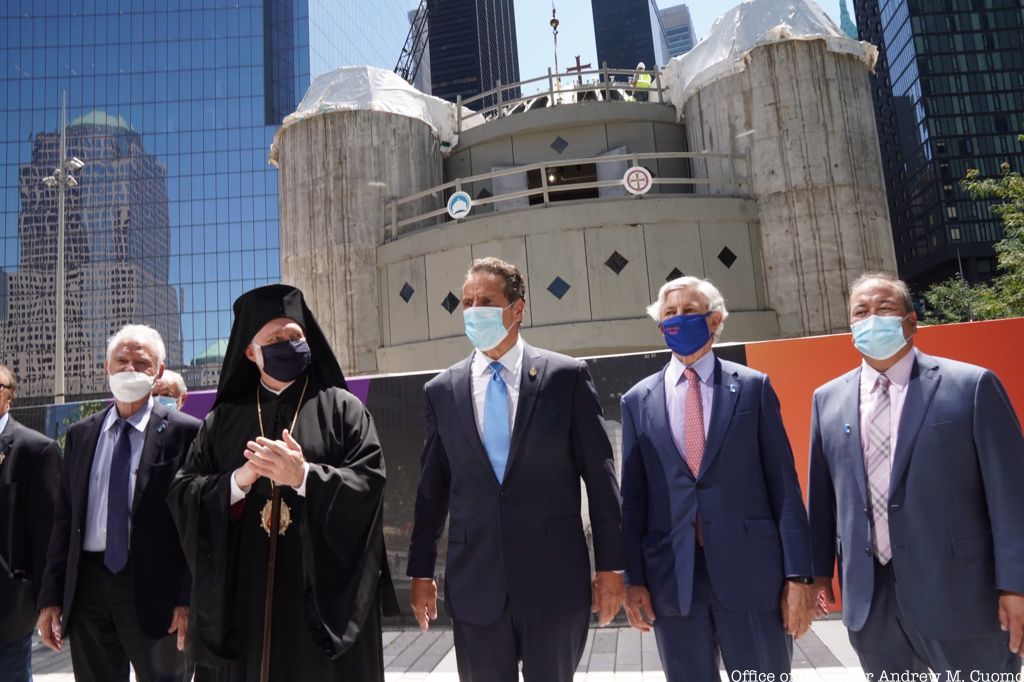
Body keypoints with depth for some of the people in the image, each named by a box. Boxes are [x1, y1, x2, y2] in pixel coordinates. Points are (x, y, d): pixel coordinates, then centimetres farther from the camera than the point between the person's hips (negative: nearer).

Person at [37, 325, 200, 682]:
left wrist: (189, 599, -11)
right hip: (87, 586, 4)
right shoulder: (80, 434, 9)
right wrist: (51, 596, 7)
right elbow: (64, 518, 10)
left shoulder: (184, 432, -7)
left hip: (154, 589, -4)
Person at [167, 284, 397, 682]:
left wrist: (305, 476, -20)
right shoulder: (223, 417, 10)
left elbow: (371, 483, -8)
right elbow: (183, 492, 5)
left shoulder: (341, 408, 1)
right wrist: (239, 480, -12)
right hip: (242, 590, 2)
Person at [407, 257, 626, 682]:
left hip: (554, 578, -2)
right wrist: (421, 570, 9)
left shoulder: (566, 376, -3)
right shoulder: (441, 391, 4)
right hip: (474, 583, 2)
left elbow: (599, 474, -2)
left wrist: (610, 565, -3)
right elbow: (432, 487, 8)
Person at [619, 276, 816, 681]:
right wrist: (634, 578, 2)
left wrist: (798, 573, -4)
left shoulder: (753, 387, 4)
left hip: (751, 570, -1)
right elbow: (633, 496, 6)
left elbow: (784, 484, 1)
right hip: (671, 576, 2)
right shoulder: (638, 400, 7)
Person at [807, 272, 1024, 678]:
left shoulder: (972, 385, -5)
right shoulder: (828, 399, 6)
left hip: (958, 593, -3)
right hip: (868, 598, 4)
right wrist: (819, 567, 8)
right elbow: (822, 492, 9)